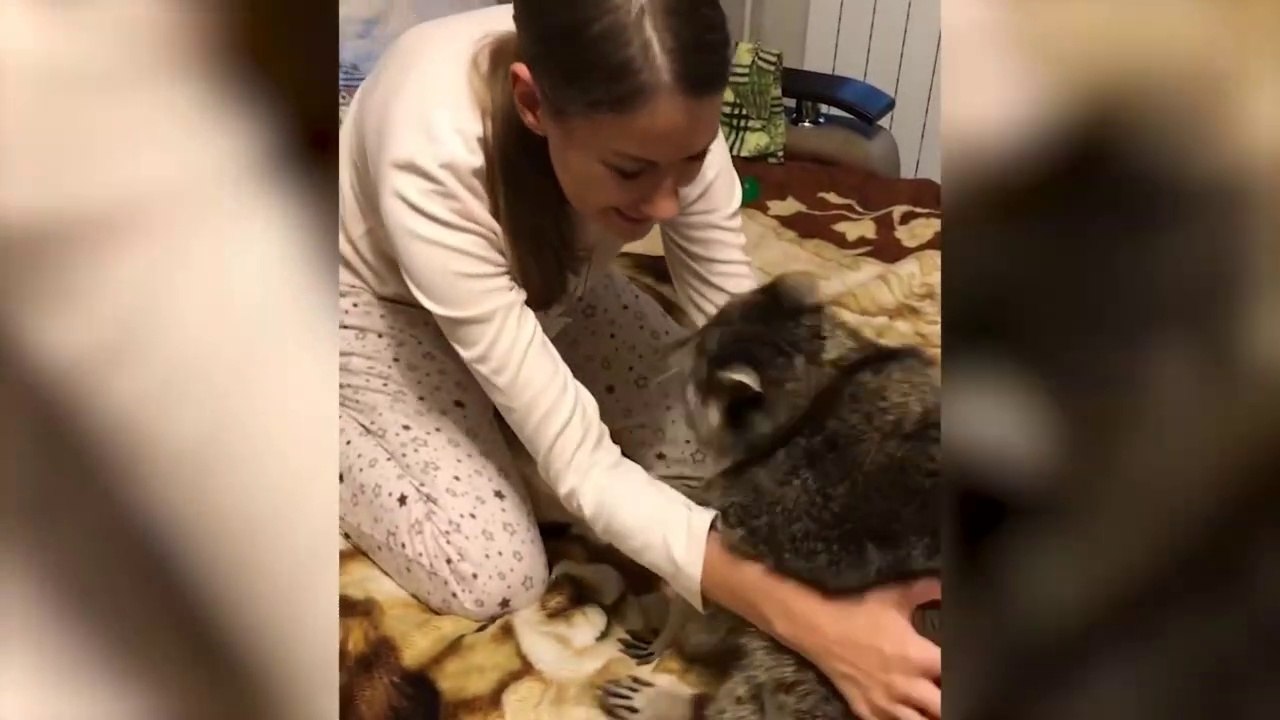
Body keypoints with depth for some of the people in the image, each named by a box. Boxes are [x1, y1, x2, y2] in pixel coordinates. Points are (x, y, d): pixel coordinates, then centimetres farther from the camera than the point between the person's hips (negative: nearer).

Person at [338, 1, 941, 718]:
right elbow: (577, 461, -40)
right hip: (385, 307, -4)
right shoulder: (434, 163, -43)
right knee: (495, 579, -17)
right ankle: (339, 433, 8)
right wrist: (805, 619, -48)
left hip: (546, 281, 5)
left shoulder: (662, 116, -29)